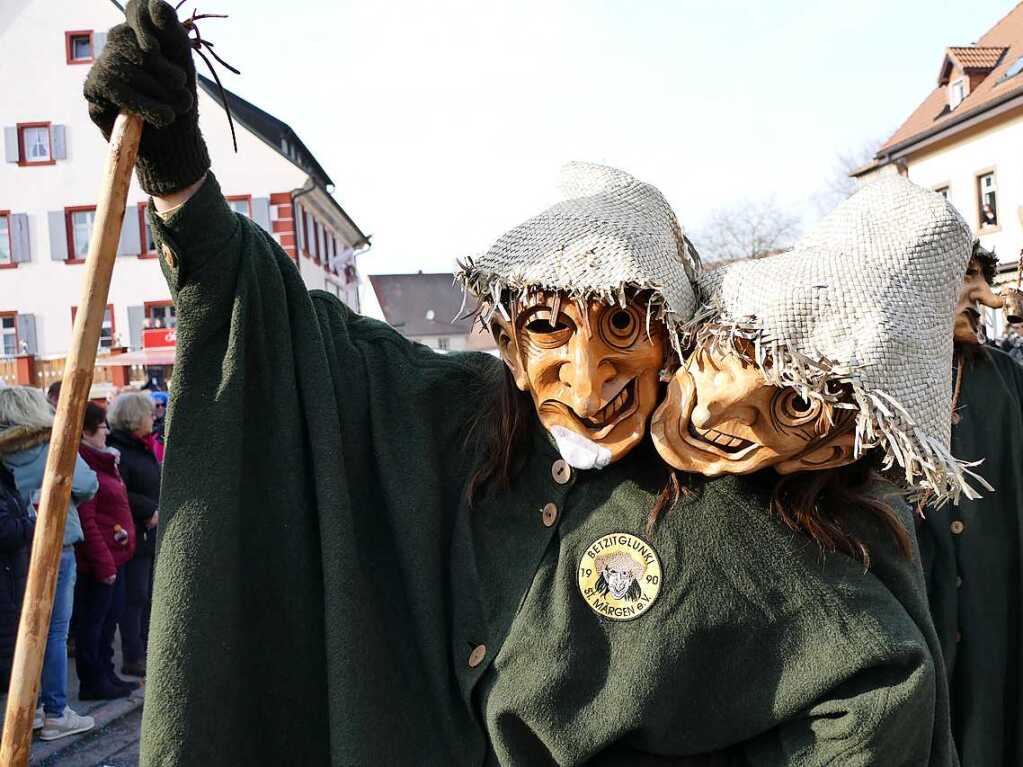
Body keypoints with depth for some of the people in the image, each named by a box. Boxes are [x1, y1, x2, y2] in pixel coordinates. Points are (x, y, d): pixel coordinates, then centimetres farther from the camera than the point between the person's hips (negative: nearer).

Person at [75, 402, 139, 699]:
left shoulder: (100, 460, 16)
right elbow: (86, 521, -22)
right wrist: (103, 563, -21)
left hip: (114, 555, 10)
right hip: (98, 560, -10)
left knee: (110, 616, 17)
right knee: (92, 620, 1)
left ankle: (105, 675, 27)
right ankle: (92, 683, 11)